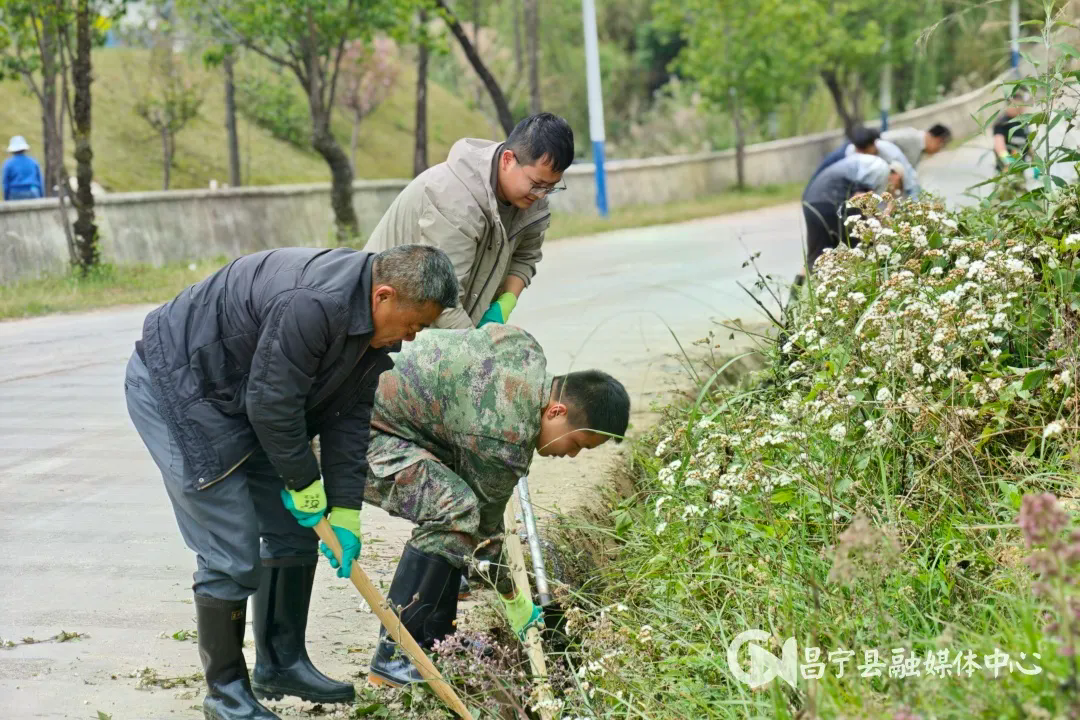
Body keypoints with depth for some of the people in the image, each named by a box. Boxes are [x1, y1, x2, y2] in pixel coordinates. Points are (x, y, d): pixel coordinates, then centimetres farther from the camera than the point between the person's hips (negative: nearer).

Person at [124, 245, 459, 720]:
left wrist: (345, 512, -1)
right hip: (174, 387, -10)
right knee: (232, 553, -10)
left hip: (243, 394, 10)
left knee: (296, 529, 12)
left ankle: (282, 663, 26)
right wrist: (305, 483, -13)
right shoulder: (310, 306, -34)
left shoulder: (377, 326, -3)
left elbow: (348, 417, 2)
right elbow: (272, 404, -28)